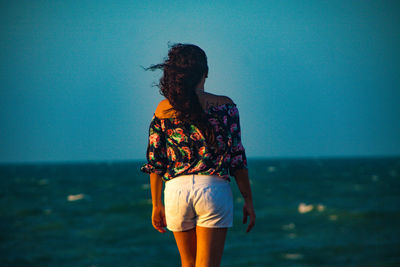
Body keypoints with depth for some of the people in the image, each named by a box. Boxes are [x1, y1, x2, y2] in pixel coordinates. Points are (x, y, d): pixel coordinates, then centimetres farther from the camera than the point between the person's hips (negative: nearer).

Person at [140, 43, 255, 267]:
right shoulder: (225, 106, -1)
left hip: (176, 189, 3)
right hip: (214, 189, -3)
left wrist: (156, 204, 13)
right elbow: (237, 156, -1)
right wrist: (248, 200, 5)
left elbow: (155, 162, 5)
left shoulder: (163, 110, 4)